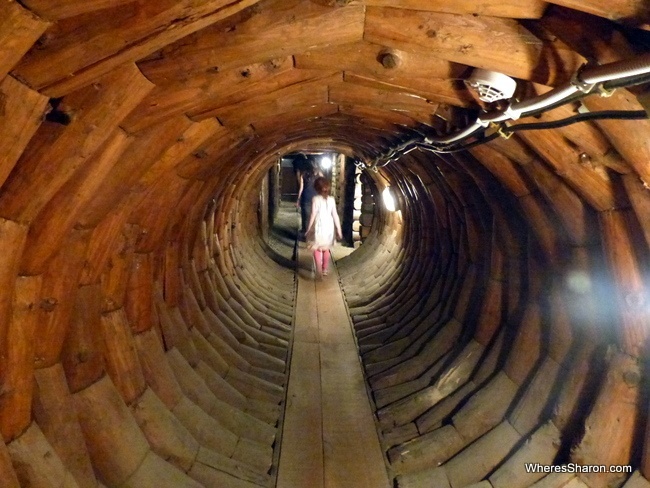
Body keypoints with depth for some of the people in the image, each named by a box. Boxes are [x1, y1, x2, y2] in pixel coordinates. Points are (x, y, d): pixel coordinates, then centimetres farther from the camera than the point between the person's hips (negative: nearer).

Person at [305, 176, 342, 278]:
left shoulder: (315, 199, -11)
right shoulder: (331, 199, -2)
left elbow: (313, 215, -13)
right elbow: (335, 215, -2)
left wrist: (308, 228, -4)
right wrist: (339, 229, 3)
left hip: (319, 227, -3)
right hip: (329, 226, 4)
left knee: (317, 249, 9)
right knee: (326, 249, 19)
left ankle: (319, 271, 1)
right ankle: (325, 270, 29)